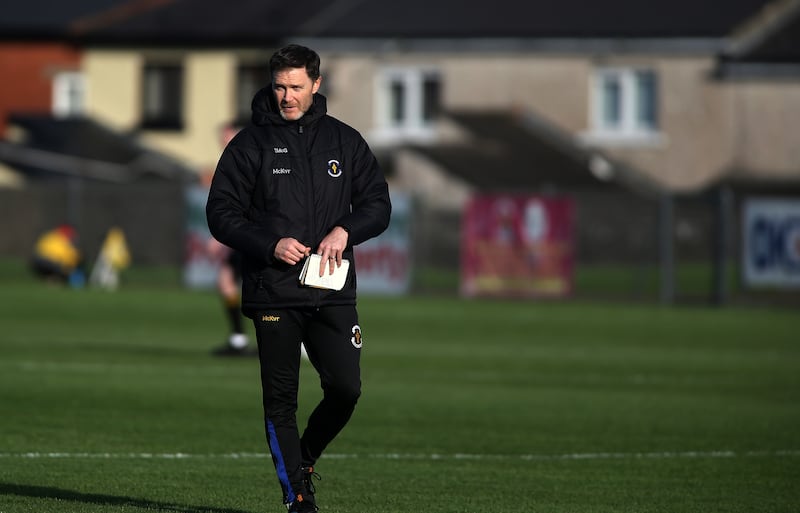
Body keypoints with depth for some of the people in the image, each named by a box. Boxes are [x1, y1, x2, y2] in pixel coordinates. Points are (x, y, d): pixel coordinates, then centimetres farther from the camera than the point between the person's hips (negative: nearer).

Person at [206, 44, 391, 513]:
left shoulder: (344, 141, 9)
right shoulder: (252, 143, 2)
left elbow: (378, 204, 12)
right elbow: (221, 213, 1)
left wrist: (345, 230, -9)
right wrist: (270, 245, -13)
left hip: (333, 292, 2)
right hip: (273, 293, -2)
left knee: (346, 389, -7)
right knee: (280, 399, -2)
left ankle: (304, 457, 20)